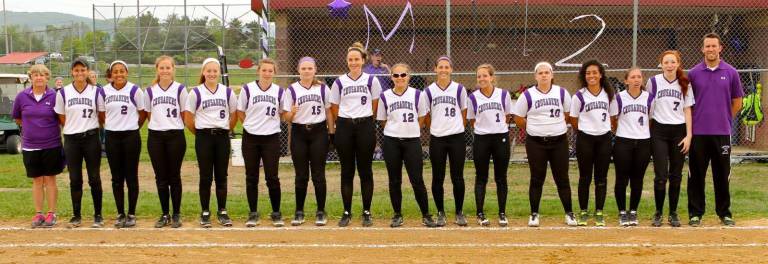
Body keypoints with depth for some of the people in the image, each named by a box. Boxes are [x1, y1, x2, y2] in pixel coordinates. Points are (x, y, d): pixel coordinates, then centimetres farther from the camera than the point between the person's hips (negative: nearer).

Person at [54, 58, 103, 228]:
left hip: (91, 139, -1)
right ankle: (76, 215, 16)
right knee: (75, 179, 6)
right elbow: (61, 118, 9)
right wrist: (74, 128, 6)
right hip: (71, 139, 1)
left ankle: (98, 215, 11)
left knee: (94, 178, 1)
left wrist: (89, 129, 3)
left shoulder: (96, 91, 0)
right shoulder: (63, 93, 2)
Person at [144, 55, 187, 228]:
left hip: (175, 136, -2)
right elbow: (149, 115, 13)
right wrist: (158, 126, 7)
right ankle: (165, 214, 14)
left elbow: (185, 114, 3)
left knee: (174, 176, 2)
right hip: (155, 137, 2)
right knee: (161, 177, 6)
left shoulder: (180, 89, -1)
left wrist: (174, 126, 4)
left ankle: (176, 214, 11)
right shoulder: (150, 91, 7)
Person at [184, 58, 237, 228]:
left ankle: (222, 212, 12)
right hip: (204, 137, -2)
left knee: (221, 176, 5)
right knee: (205, 177, 1)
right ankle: (205, 213, 9)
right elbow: (188, 118, 1)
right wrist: (199, 133, 2)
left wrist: (225, 130, 7)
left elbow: (234, 115, 13)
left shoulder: (227, 92, 5)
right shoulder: (195, 92, -1)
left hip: (223, 137, 2)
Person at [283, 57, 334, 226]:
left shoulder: (323, 89, 5)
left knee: (318, 174, 1)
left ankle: (321, 212, 10)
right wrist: (292, 113, -21)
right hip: (299, 133, 0)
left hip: (318, 132, 0)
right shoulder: (292, 89, 3)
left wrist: (332, 133, 4)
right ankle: (299, 212, 13)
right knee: (301, 175, 3)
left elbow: (328, 112, 10)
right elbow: (287, 118, 1)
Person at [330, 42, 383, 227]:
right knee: (347, 171, 4)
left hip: (365, 127, -1)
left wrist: (364, 119, 8)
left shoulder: (371, 81, 2)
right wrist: (346, 122, 9)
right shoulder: (339, 82, 5)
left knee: (365, 171, 2)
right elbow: (334, 108, 11)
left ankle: (367, 212, 10)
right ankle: (347, 213, 11)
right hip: (344, 128, 1)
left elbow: (376, 106, 8)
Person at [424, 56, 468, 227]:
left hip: (456, 138, -1)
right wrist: (436, 128, 7)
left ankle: (459, 212, 14)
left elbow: (464, 114, 9)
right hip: (436, 139, 1)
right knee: (438, 178, 4)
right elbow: (426, 116, 9)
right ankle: (440, 213, 16)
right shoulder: (429, 91, 3)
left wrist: (456, 128, 7)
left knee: (457, 177, 1)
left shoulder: (459, 89, 2)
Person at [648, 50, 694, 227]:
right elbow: (646, 108, 8)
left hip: (679, 132, 2)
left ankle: (673, 213, 15)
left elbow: (687, 110, 6)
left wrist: (689, 135, -2)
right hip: (659, 131, -2)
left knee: (676, 175, 5)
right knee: (661, 175, -6)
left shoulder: (685, 84, 5)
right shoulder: (653, 82, 1)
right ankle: (658, 213, 7)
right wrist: (647, 132, 4)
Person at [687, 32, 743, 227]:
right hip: (698, 132, 0)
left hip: (722, 132, 0)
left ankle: (724, 213, 18)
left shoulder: (731, 73, 4)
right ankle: (695, 213, 13)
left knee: (722, 175, 7)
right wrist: (695, 121, 4)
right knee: (696, 175, 4)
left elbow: (737, 102, 11)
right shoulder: (693, 73, 3)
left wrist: (724, 119, 9)